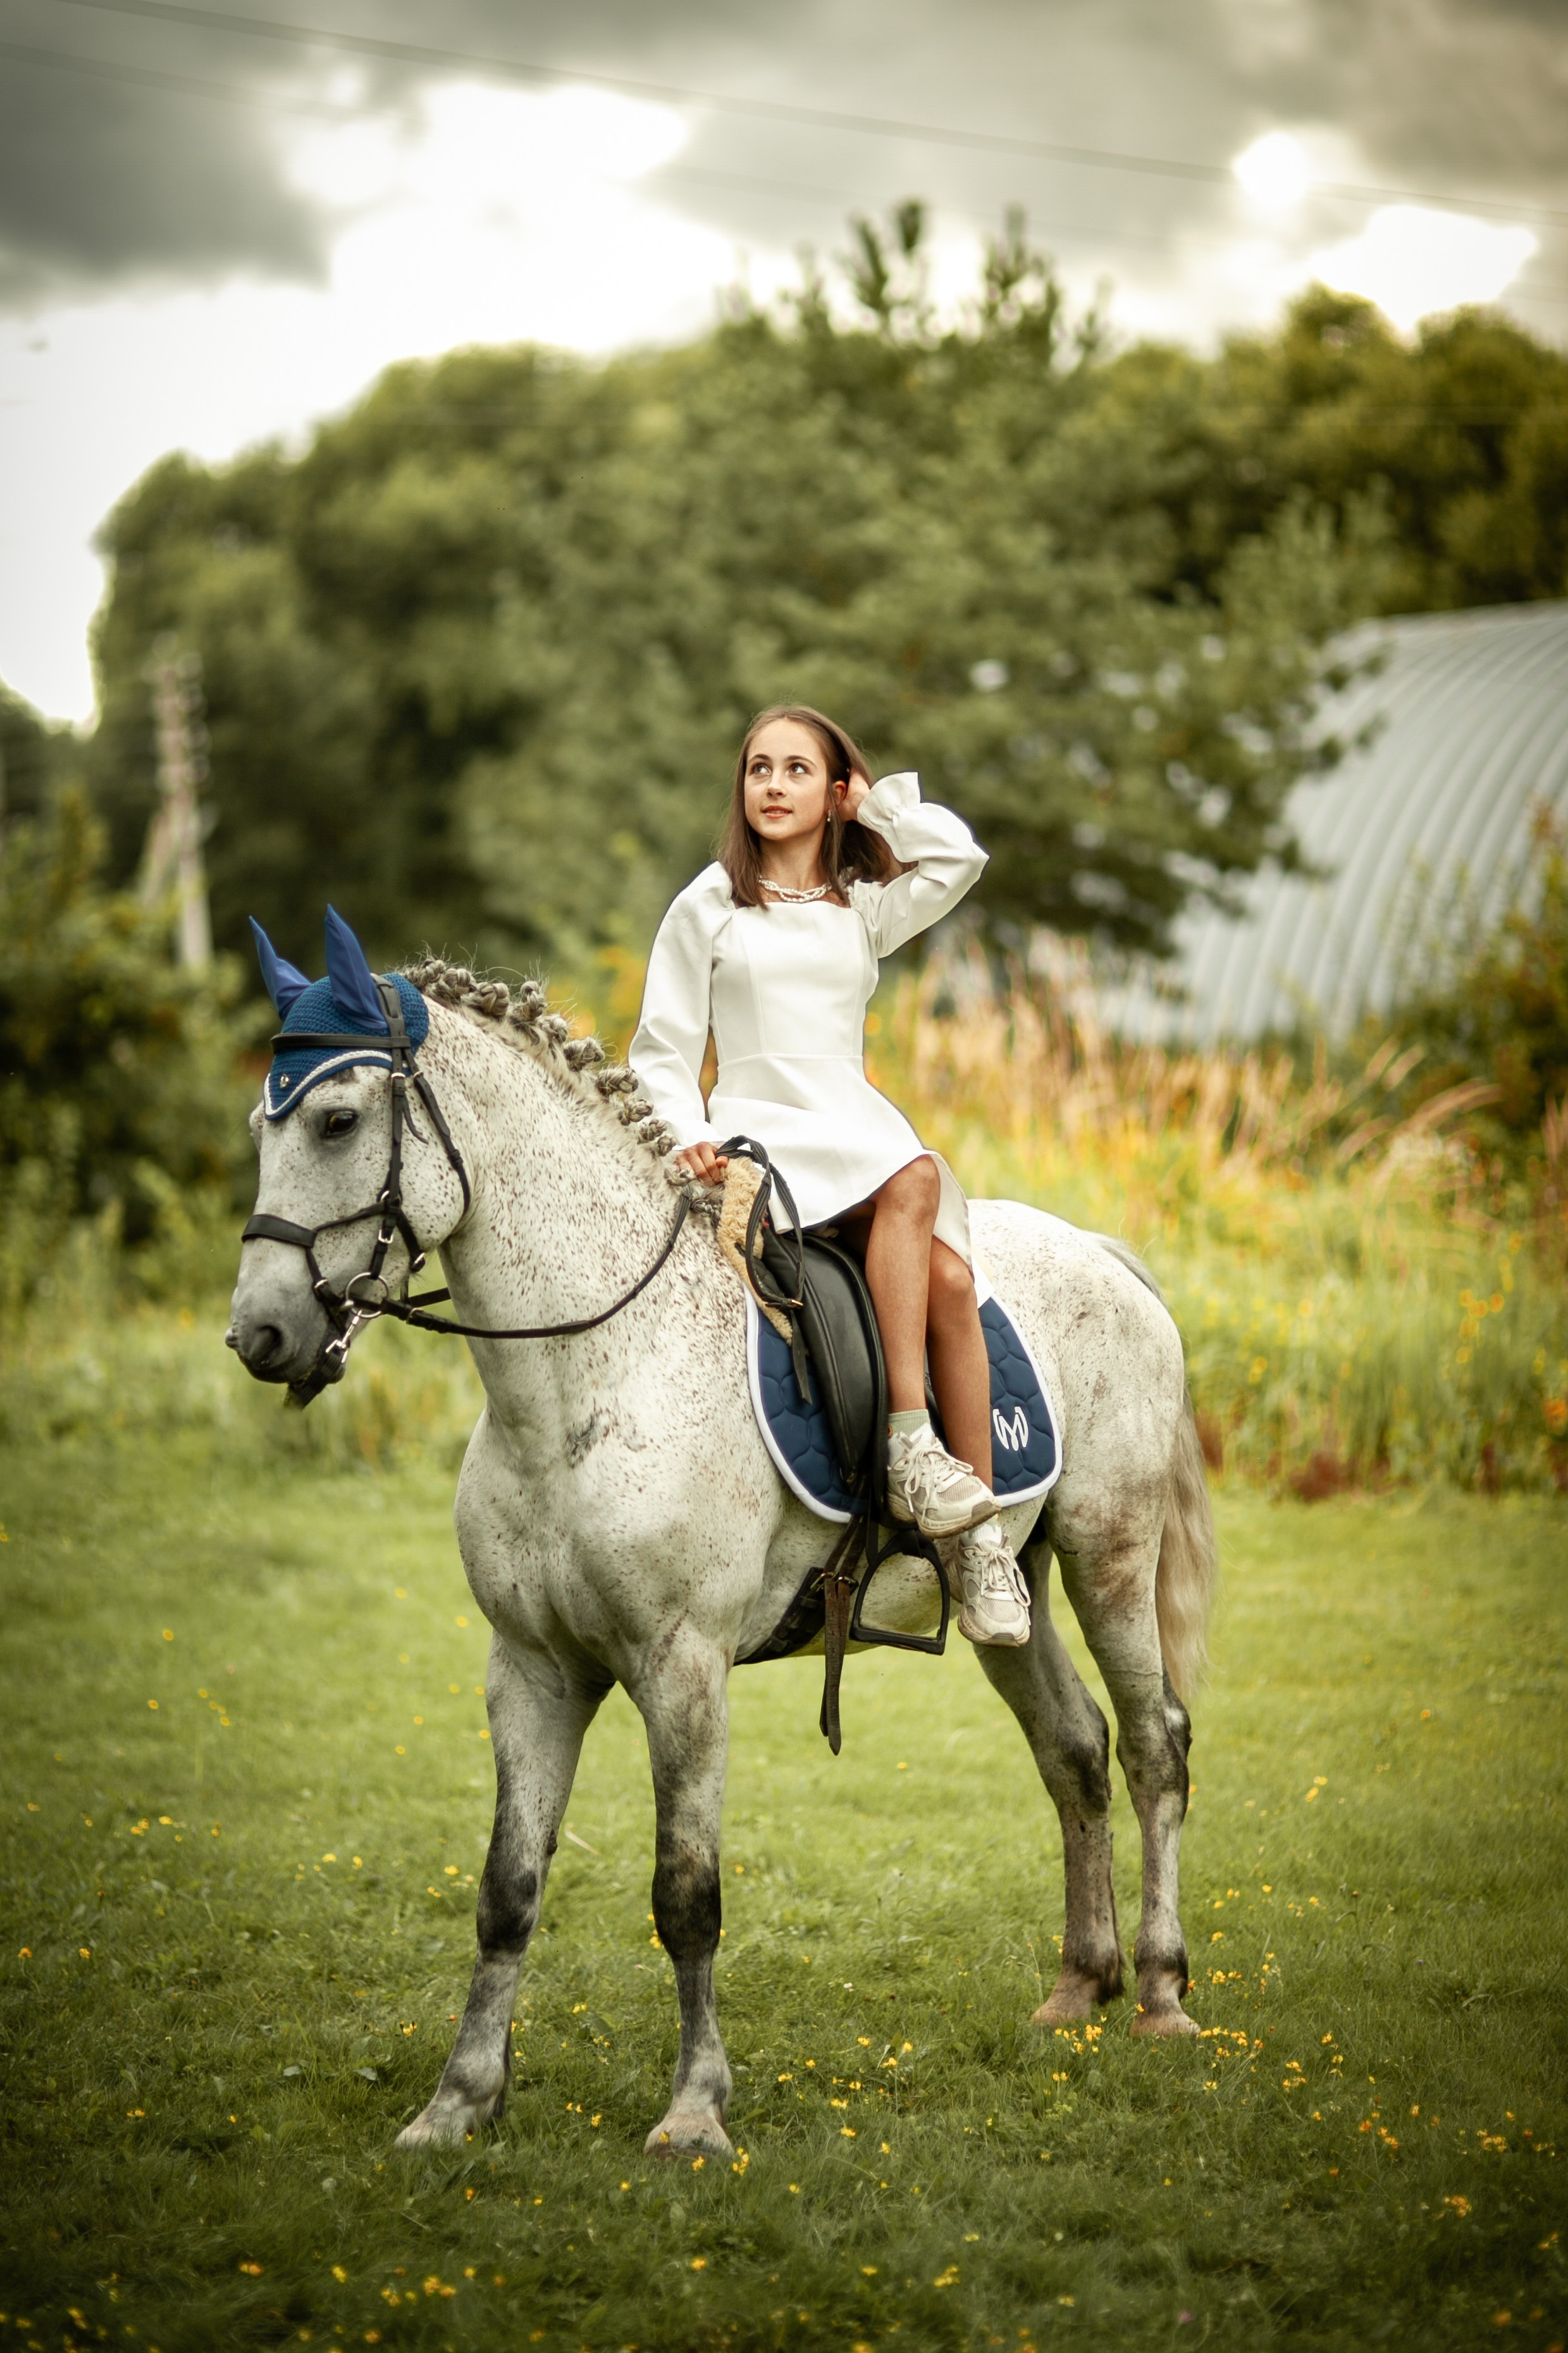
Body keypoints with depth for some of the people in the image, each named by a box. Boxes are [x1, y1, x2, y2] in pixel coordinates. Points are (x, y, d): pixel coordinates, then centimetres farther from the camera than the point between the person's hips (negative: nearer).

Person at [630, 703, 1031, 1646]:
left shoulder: (864, 911, 21)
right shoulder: (709, 906, 11)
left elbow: (959, 855, 8)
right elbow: (663, 1051, 7)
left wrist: (874, 801, 17)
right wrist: (691, 1138, -11)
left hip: (861, 1131, 4)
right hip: (758, 1134, -4)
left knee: (950, 1277, -26)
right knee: (913, 1179, -35)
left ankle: (981, 1539, -27)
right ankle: (909, 1447, -37)